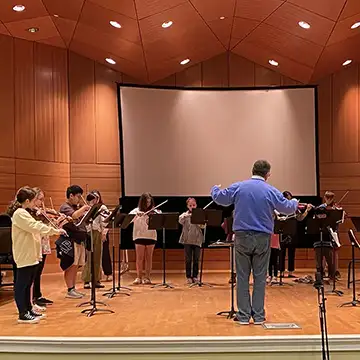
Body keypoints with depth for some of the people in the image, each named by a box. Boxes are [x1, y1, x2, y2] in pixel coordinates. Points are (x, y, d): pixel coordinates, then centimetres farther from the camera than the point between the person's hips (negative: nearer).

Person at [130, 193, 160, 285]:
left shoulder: (154, 211, 6)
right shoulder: (136, 211, 4)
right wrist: (137, 214, -28)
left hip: (151, 236, 1)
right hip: (139, 236, -1)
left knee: (149, 258, 4)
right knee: (140, 258, -1)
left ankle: (147, 277, 9)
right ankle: (139, 277, 6)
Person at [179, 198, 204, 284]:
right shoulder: (185, 215, 4)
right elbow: (180, 220, -17)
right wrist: (187, 215, -34)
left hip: (197, 240, 1)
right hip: (187, 240, -1)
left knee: (196, 259, 5)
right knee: (188, 259, 3)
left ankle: (195, 276, 16)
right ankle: (188, 277, 11)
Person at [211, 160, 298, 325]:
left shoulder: (238, 187, -2)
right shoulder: (271, 191, -3)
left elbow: (219, 198, 7)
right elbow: (287, 208, 8)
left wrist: (215, 189, 30)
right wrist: (295, 202, 32)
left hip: (242, 237, 1)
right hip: (262, 238, 0)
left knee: (242, 277, 7)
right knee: (260, 278, 8)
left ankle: (244, 315, 11)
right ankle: (258, 315, 13)